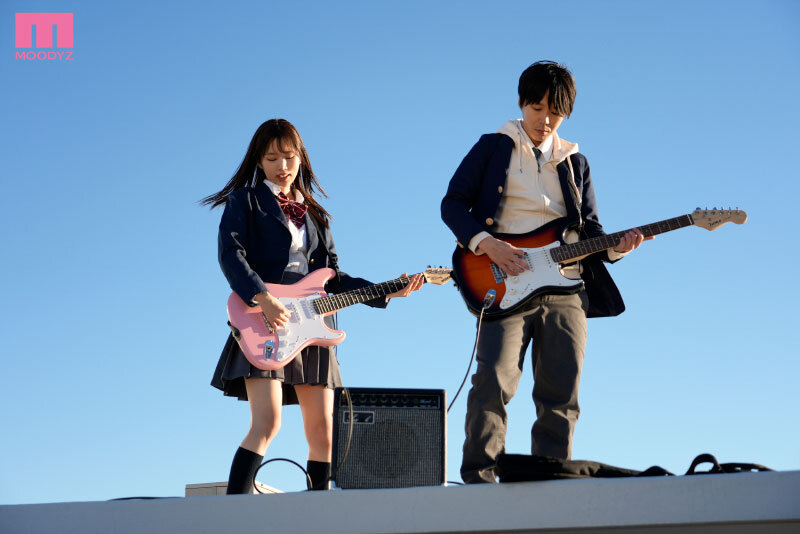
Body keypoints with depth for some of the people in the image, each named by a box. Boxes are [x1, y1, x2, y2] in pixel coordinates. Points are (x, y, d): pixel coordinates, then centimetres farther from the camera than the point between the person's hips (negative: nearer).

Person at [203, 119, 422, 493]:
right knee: (267, 423, -19)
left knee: (322, 429, 3)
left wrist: (387, 293, 11)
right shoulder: (245, 200, 6)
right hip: (264, 324, -6)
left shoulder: (314, 213, 22)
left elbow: (333, 277, 22)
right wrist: (263, 298, -25)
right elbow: (230, 254, -10)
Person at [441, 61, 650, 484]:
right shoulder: (492, 148, 11)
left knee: (561, 395, 0)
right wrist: (485, 243, -12)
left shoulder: (575, 163, 21)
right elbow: (452, 203, 5)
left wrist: (616, 246, -3)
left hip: (564, 288, 4)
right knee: (494, 378, -19)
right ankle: (479, 476, -15)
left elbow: (590, 231, 19)